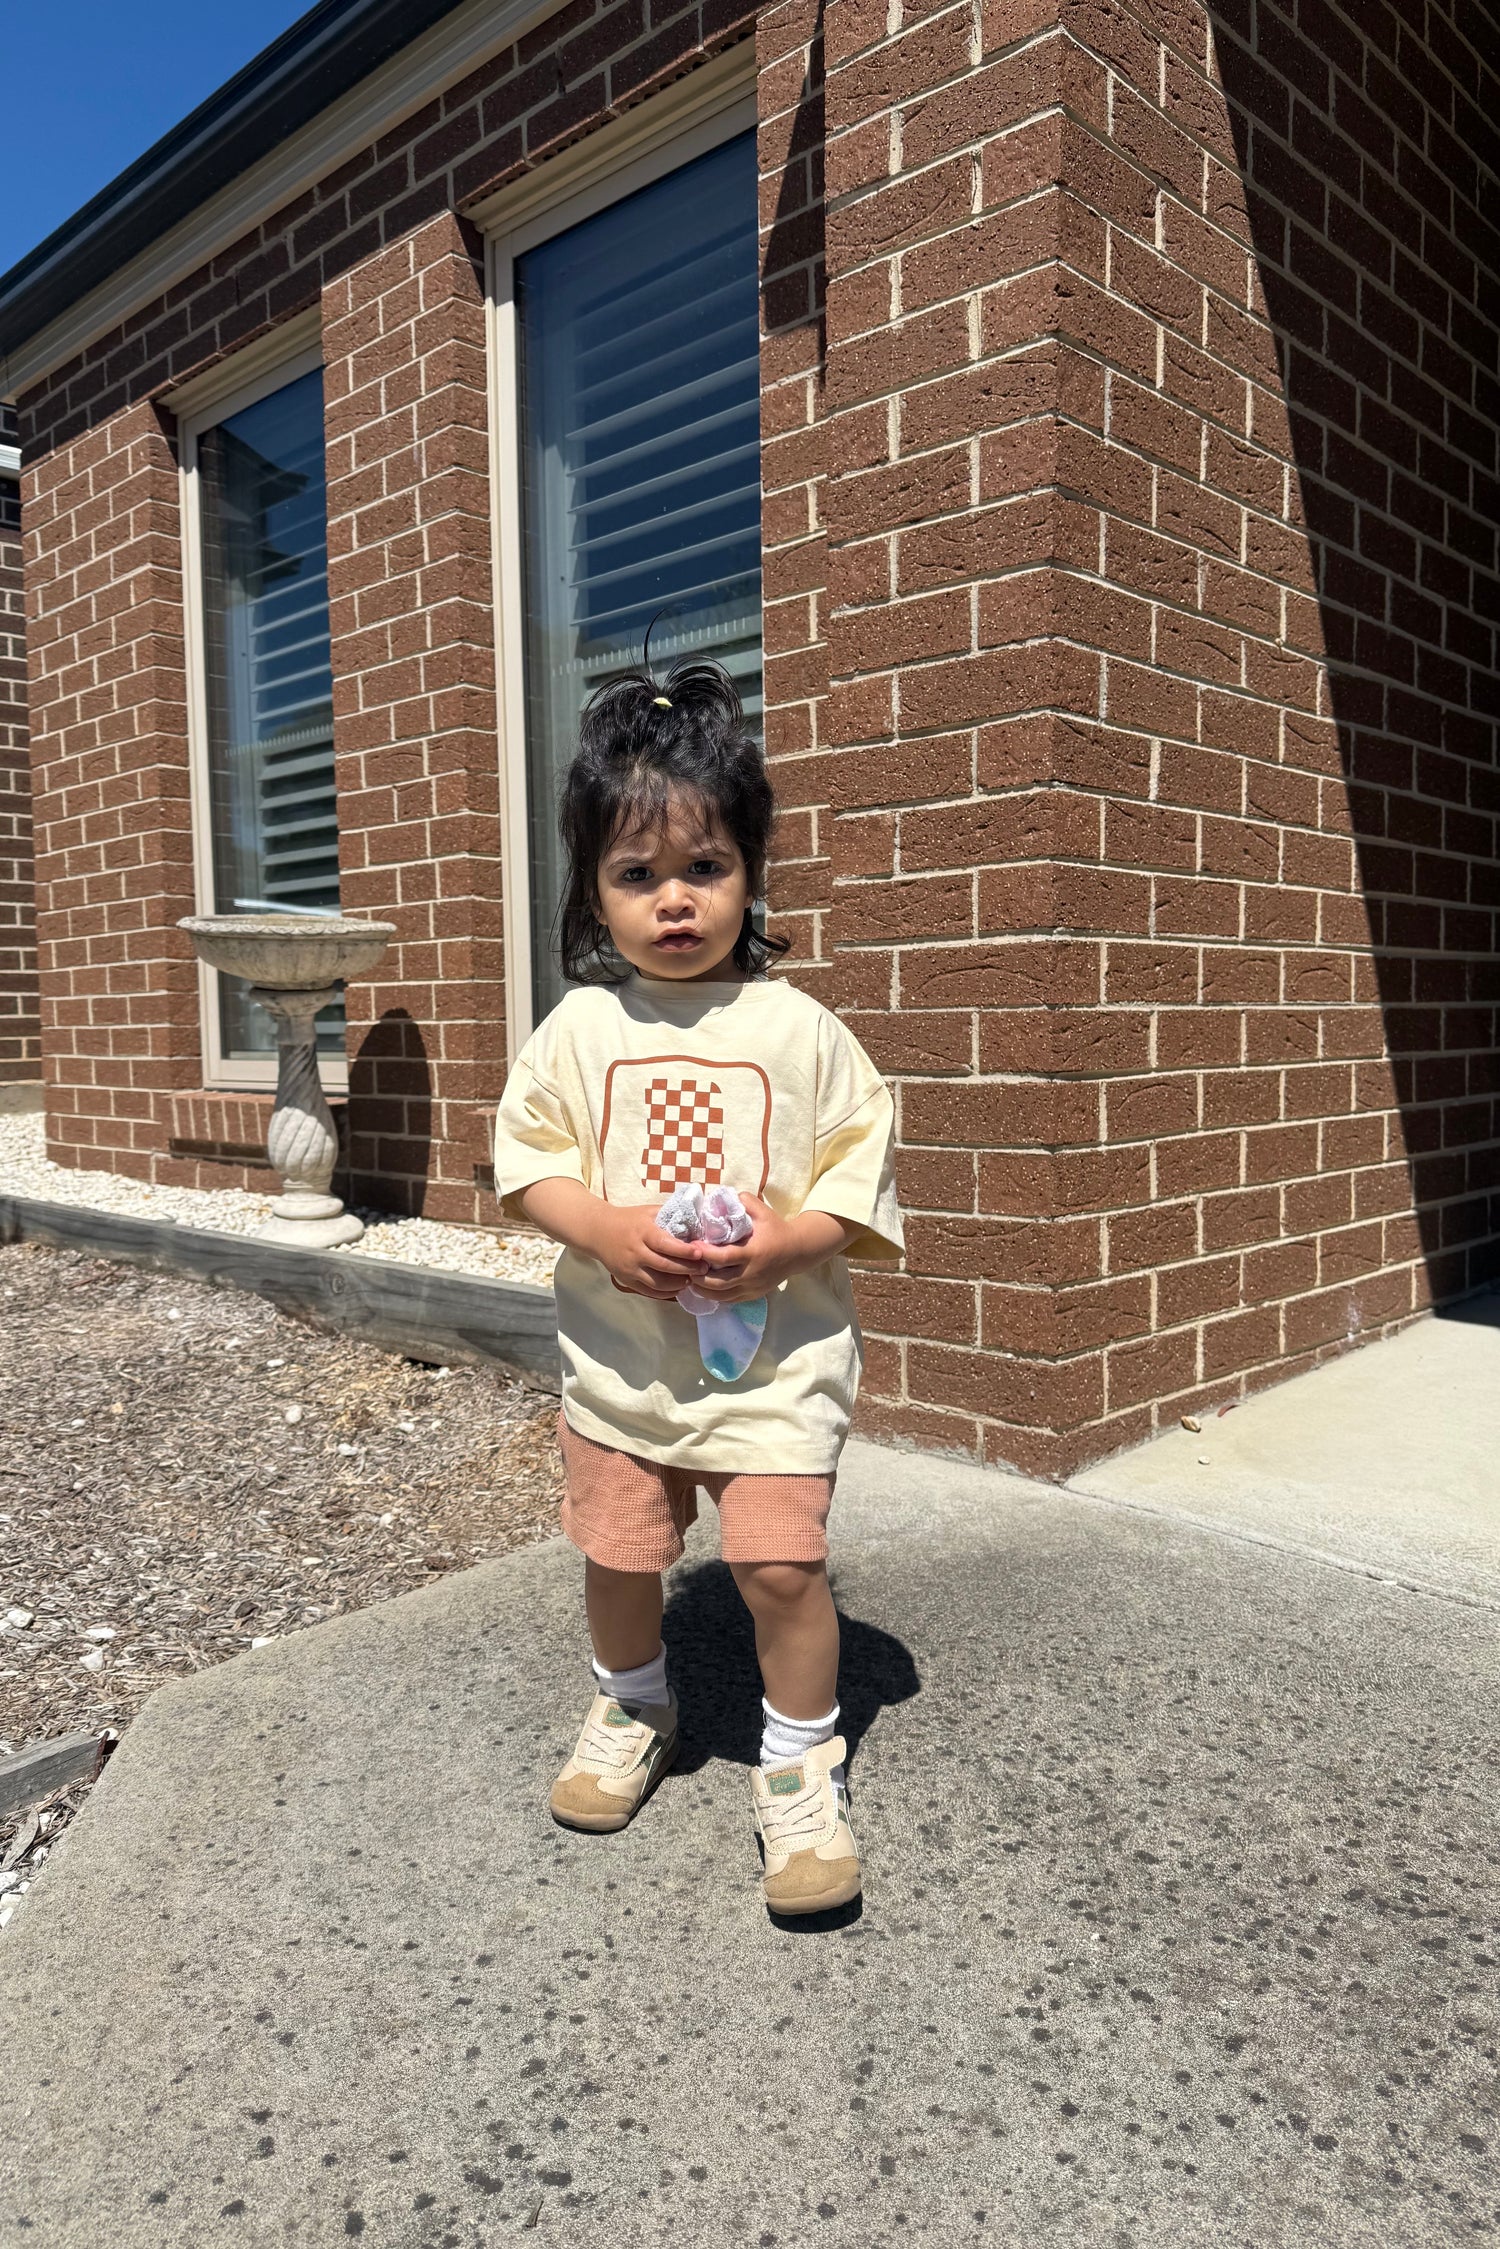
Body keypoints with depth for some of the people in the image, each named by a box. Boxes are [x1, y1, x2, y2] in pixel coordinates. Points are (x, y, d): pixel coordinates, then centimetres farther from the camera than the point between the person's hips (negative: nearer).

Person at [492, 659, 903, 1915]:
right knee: (618, 1553, 15)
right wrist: (605, 1228, -16)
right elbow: (526, 1157, 1)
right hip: (618, 1353, 3)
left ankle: (802, 1769, 20)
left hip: (775, 1352, -2)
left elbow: (866, 1171, -4)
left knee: (781, 1562, -6)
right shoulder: (582, 1029, -3)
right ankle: (632, 1712, 46)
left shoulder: (799, 1030, -7)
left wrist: (792, 1240, -20)